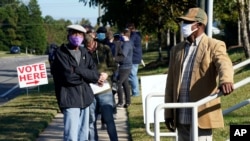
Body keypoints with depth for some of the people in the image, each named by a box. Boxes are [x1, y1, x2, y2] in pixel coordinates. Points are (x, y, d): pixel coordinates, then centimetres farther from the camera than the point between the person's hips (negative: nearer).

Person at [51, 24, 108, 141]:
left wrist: (77, 71, -14)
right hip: (70, 99, -7)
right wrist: (94, 77, -7)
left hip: (85, 97, 7)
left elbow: (94, 71, 7)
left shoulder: (84, 52, 15)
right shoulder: (61, 53, -5)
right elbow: (69, 76, -15)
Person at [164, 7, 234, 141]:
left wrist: (225, 81, -46)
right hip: (181, 116, 6)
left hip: (202, 115, -6)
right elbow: (170, 84, 15)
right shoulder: (177, 50, 16)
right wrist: (168, 113, 11)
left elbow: (224, 64, -23)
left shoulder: (214, 46, -2)